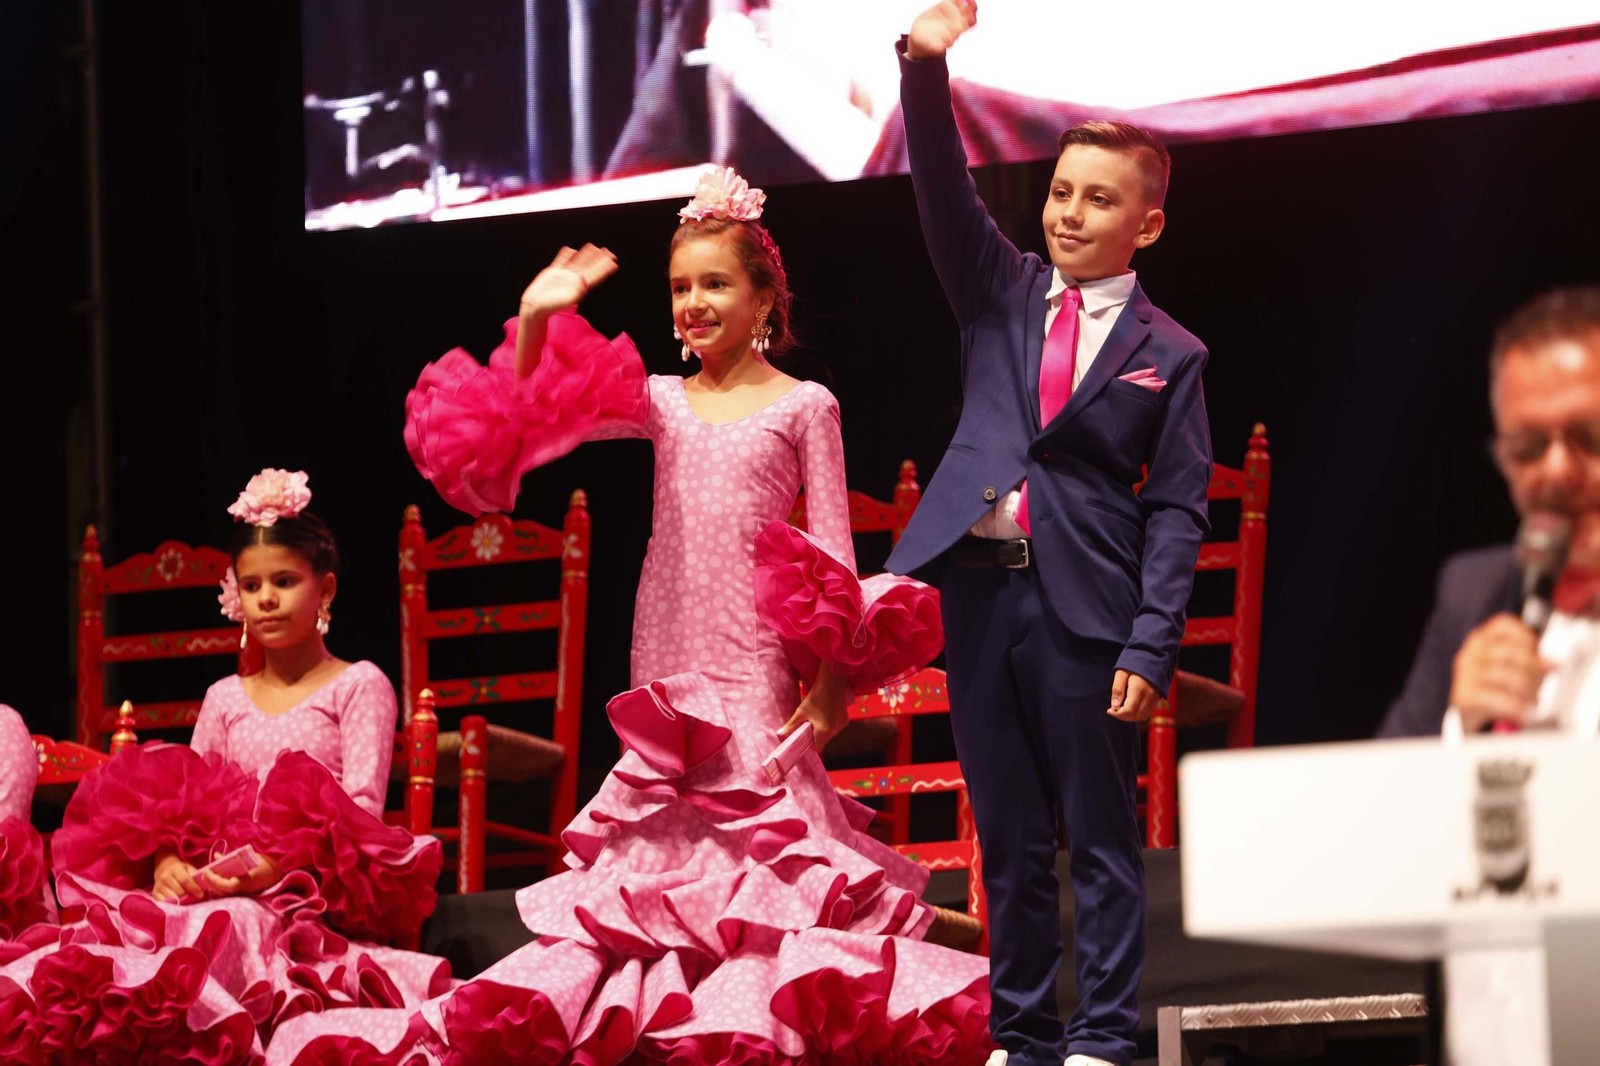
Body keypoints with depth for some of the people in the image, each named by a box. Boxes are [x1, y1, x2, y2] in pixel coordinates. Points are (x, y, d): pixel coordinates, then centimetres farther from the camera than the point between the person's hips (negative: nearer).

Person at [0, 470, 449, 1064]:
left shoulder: (357, 687, 10)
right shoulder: (226, 699, 25)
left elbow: (362, 808, -3)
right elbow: (183, 801, 16)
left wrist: (277, 864, -21)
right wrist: (165, 863, -10)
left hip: (309, 896, -4)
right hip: (218, 882, 4)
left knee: (231, 927, -41)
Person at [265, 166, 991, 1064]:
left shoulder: (805, 407, 2)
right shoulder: (661, 400, 12)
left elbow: (835, 557, 0)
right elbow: (520, 425, 5)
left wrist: (830, 682, -9)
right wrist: (534, 323, -9)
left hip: (755, 669, -4)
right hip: (666, 668, 4)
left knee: (761, 845, -9)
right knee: (660, 854, 4)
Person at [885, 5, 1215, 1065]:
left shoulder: (1168, 355, 2)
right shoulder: (1003, 295, 11)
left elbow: (1179, 509, -1)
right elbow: (946, 194, -4)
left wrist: (1151, 647, -11)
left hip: (1086, 614, -3)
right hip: (981, 591, 3)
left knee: (1102, 840, 1)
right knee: (1008, 840, 10)